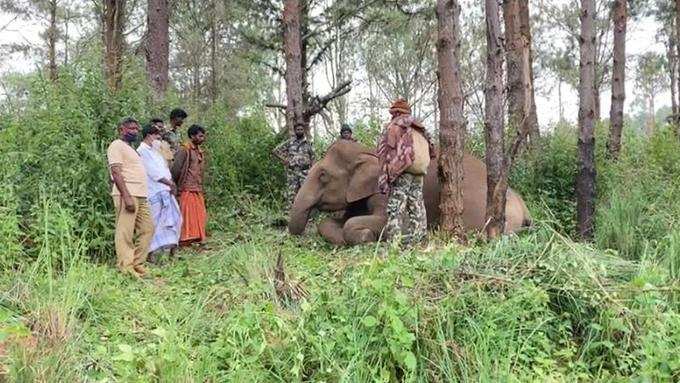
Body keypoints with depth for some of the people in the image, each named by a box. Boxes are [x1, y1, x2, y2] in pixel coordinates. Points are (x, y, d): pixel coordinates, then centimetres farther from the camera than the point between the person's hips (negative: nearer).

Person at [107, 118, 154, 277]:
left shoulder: (130, 148, 26)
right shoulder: (116, 146, -3)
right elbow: (116, 172, -14)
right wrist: (126, 196, -23)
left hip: (141, 196, 10)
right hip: (127, 195, -10)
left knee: (148, 229, 8)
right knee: (125, 233, -6)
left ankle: (137, 264, 14)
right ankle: (126, 268, -3)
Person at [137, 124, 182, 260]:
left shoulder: (154, 151, 22)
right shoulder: (142, 151, -8)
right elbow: (154, 173, -14)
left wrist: (171, 184, 3)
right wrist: (170, 183, -8)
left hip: (166, 191, 9)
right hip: (155, 193, -9)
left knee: (175, 218, 8)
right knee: (154, 223, -7)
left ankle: (172, 250, 15)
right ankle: (150, 254, -1)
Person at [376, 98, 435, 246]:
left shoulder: (393, 126, 2)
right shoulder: (420, 129, 19)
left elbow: (384, 152, -6)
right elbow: (431, 151, 20)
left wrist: (384, 177, -8)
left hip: (401, 174, -6)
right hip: (419, 174, 6)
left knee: (395, 211, -7)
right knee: (417, 210, 9)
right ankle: (414, 242, 9)